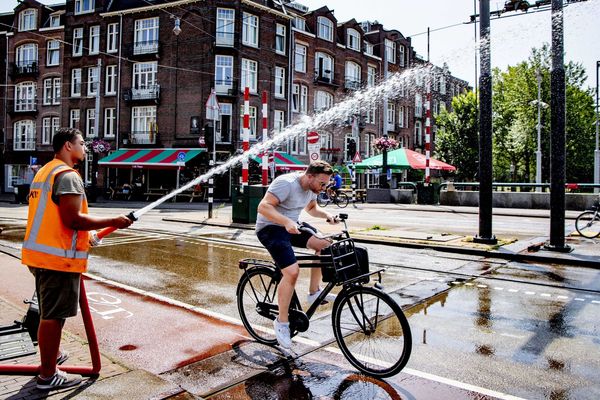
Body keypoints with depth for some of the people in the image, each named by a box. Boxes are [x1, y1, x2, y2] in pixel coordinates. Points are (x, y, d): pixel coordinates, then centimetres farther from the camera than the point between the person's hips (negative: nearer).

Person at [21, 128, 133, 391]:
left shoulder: (44, 172, 16)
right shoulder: (68, 175, -16)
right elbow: (73, 219, -24)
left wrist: (83, 236, 21)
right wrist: (114, 221, -16)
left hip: (41, 253, 10)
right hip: (59, 257, -10)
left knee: (48, 313, 23)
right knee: (53, 316, 1)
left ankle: (51, 356, 40)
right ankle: (48, 375, 12)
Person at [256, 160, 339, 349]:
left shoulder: (311, 187, 3)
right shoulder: (286, 183, -24)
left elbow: (312, 208, 21)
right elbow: (263, 207, -31)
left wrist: (326, 215, 0)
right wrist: (286, 222, -43)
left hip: (292, 226, 9)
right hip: (271, 228, -9)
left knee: (324, 244, -10)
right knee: (292, 272, -23)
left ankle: (314, 292, 4)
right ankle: (281, 322, -7)